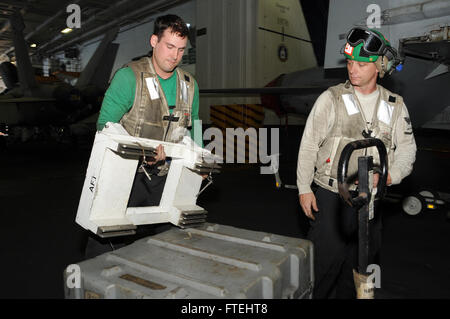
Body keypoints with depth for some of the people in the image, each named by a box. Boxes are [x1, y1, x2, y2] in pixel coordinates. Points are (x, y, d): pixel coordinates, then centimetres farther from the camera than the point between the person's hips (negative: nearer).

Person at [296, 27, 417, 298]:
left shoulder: (395, 106, 6)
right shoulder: (331, 98, -4)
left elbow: (407, 149, 8)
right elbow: (309, 144, -4)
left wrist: (388, 176, -12)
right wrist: (304, 188, -6)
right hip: (331, 196, -3)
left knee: (362, 261, 15)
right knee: (326, 260, -3)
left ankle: (348, 295, 35)